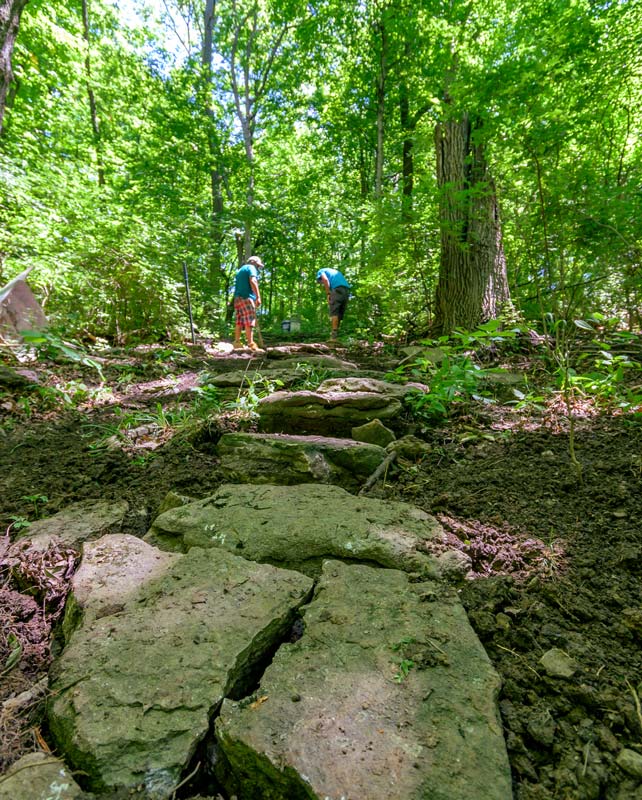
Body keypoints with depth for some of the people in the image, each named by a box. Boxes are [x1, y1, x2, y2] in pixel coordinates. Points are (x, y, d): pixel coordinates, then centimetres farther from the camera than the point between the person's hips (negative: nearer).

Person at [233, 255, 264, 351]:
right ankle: (251, 344, -19)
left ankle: (237, 343, 3)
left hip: (237, 297, 9)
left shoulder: (240, 270, 30)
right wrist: (258, 297, -20)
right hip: (246, 297, -9)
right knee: (249, 321, -13)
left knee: (239, 321, 6)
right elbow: (252, 281, -14)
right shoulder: (251, 268, 4)